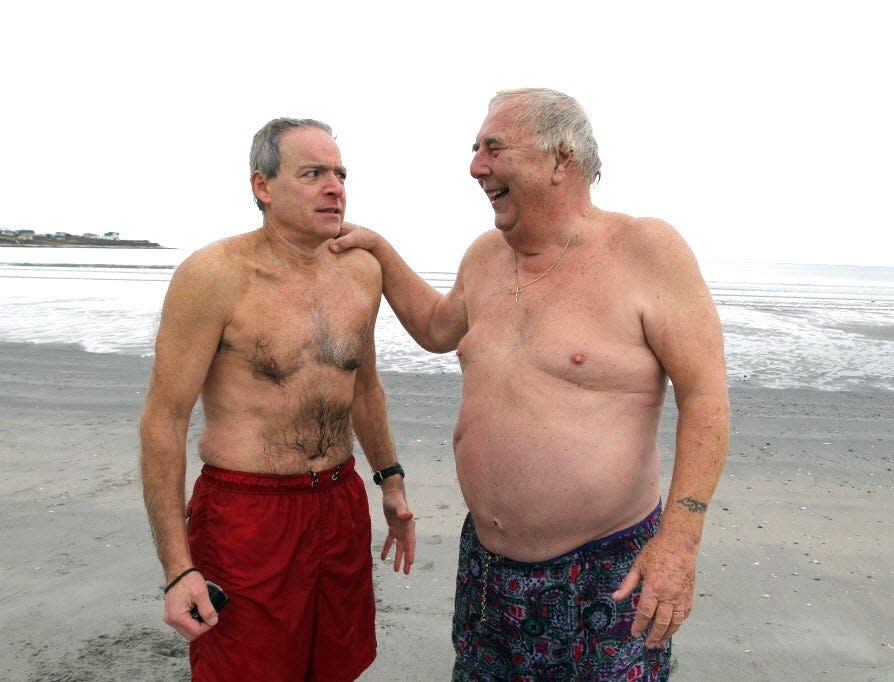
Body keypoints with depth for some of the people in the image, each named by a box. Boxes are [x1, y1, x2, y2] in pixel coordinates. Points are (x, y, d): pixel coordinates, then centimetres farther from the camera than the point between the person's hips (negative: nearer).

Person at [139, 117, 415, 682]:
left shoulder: (363, 270, 3)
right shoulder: (216, 275, -14)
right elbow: (164, 421, -12)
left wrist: (390, 481, 19)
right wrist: (178, 567, -13)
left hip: (342, 503, 6)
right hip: (246, 514, -5)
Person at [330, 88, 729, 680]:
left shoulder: (645, 248, -14)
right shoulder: (485, 255, 4)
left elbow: (704, 395, -15)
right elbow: (438, 328, 22)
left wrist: (679, 537, -21)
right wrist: (378, 250, 17)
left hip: (607, 572, -5)